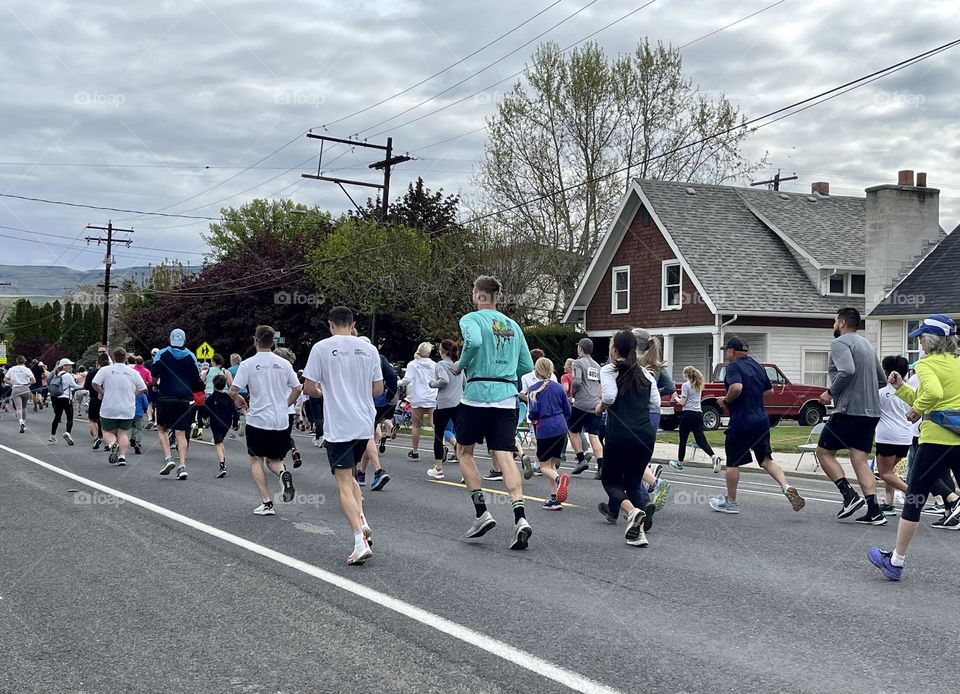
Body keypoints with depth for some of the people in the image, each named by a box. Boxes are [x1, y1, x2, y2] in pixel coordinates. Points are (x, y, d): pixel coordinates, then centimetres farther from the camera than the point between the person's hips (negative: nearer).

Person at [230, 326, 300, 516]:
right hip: (281, 421, 3)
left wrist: (240, 401, 10)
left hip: (258, 420, -3)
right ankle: (283, 473, -18)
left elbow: (233, 391, -11)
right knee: (274, 460, 17)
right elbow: (297, 389, 7)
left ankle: (266, 503, 0)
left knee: (256, 460, 10)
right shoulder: (284, 363, 4)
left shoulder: (248, 364, -6)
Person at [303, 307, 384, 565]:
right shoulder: (369, 348, 4)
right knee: (350, 477, 22)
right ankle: (362, 522, 3)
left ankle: (361, 542, -14)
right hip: (365, 425, 4)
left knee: (344, 484, -3)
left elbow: (309, 388, -6)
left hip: (338, 426, -4)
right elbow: (378, 389, 8)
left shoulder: (321, 348, -6)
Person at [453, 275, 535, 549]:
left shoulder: (471, 319, -1)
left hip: (476, 395, -4)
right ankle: (520, 518, -18)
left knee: (465, 452, 14)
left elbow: (474, 342, -23)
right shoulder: (513, 325, 16)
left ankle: (482, 512, 5)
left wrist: (461, 365, -7)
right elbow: (527, 366, 17)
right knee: (504, 457, -2)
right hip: (507, 398, 4)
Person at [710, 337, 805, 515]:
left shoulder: (734, 366, -11)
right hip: (762, 419, 7)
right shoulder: (757, 365, 14)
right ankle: (787, 487, -11)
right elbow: (769, 389, 22)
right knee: (766, 459, 11)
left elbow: (737, 387, -28)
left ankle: (730, 502, 16)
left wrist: (726, 400, -12)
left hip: (741, 422, -7)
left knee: (732, 463, 7)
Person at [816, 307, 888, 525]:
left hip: (849, 410, -8)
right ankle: (874, 512, 0)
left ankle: (849, 495, -8)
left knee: (824, 452, 4)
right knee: (860, 460, 7)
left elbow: (847, 371, -25)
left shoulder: (840, 342, -8)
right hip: (871, 411, 8)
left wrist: (831, 392, -14)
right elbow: (882, 380, 25)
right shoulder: (867, 344, 20)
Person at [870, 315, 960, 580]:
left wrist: (917, 409, -12)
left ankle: (896, 562, 16)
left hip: (937, 439, -6)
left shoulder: (927, 364, -7)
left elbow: (934, 393, -29)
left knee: (913, 499, 7)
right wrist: (901, 388, 15)